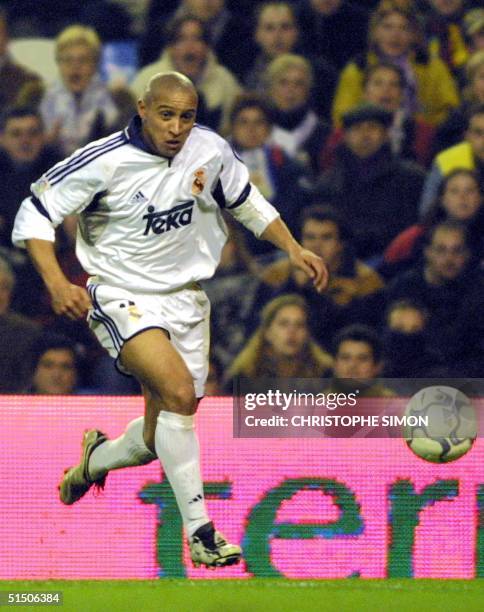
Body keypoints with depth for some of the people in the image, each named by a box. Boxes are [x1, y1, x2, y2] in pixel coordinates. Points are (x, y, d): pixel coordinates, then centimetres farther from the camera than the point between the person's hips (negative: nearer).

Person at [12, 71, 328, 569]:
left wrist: (294, 249, 6)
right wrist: (56, 282, -26)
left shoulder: (210, 150, -4)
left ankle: (96, 458, 41)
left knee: (158, 441, 6)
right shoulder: (104, 161, -18)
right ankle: (199, 531, -23)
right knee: (179, 391, -29)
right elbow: (34, 214, -13)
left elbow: (246, 202, 16)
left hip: (184, 298, 5)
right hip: (121, 297, -5)